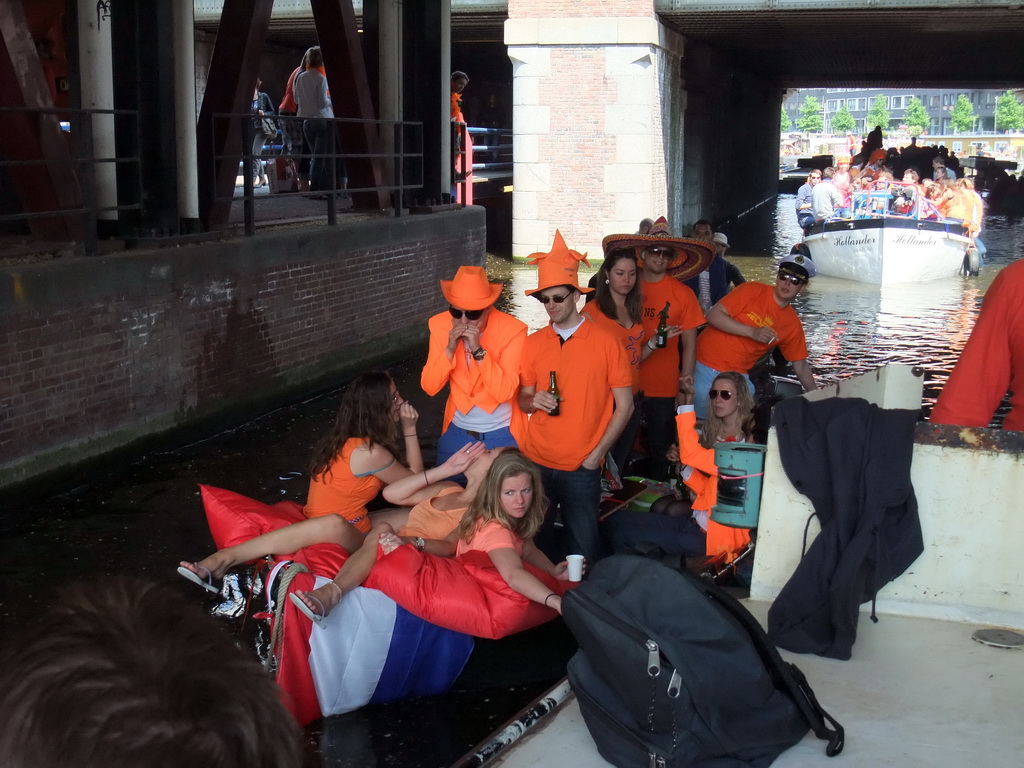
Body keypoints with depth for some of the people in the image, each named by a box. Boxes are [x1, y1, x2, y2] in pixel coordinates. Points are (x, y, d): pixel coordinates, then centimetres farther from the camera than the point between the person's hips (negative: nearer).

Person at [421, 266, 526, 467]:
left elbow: (504, 392, -23)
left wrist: (478, 350, -32)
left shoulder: (512, 330, -19)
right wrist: (449, 349, -24)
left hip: (502, 434, -3)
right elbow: (429, 387, -10)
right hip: (457, 431, 3)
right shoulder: (440, 324, -8)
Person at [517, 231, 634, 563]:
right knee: (536, 542, 11)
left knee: (584, 548, 3)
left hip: (581, 468, -3)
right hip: (536, 461, 3)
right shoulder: (533, 343, 5)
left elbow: (624, 405, -2)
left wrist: (597, 454, -7)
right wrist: (534, 401, -10)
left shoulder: (605, 343, -5)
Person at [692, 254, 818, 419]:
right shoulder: (752, 291, -7)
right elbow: (714, 315, -15)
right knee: (702, 422, -7)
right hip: (705, 367, -4)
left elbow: (801, 366, 15)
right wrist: (753, 332, -21)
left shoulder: (793, 324, 7)